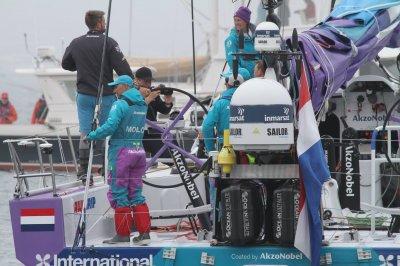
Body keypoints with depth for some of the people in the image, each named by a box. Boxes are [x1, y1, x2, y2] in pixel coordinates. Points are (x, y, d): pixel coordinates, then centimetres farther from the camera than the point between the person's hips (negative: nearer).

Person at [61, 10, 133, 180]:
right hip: (105, 95, -3)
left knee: (84, 133, 6)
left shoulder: (76, 43, 2)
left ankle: (83, 170, 4)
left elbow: (65, 64, 17)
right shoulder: (109, 43, -10)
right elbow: (123, 69, -13)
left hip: (84, 95, 3)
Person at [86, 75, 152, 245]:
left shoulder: (120, 104, -11)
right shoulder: (142, 105, 11)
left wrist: (91, 136, -11)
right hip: (139, 151, 7)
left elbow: (110, 127, -20)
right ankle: (144, 232, 6)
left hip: (121, 150, -7)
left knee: (118, 194, 1)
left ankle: (123, 234, 3)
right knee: (136, 193, 11)